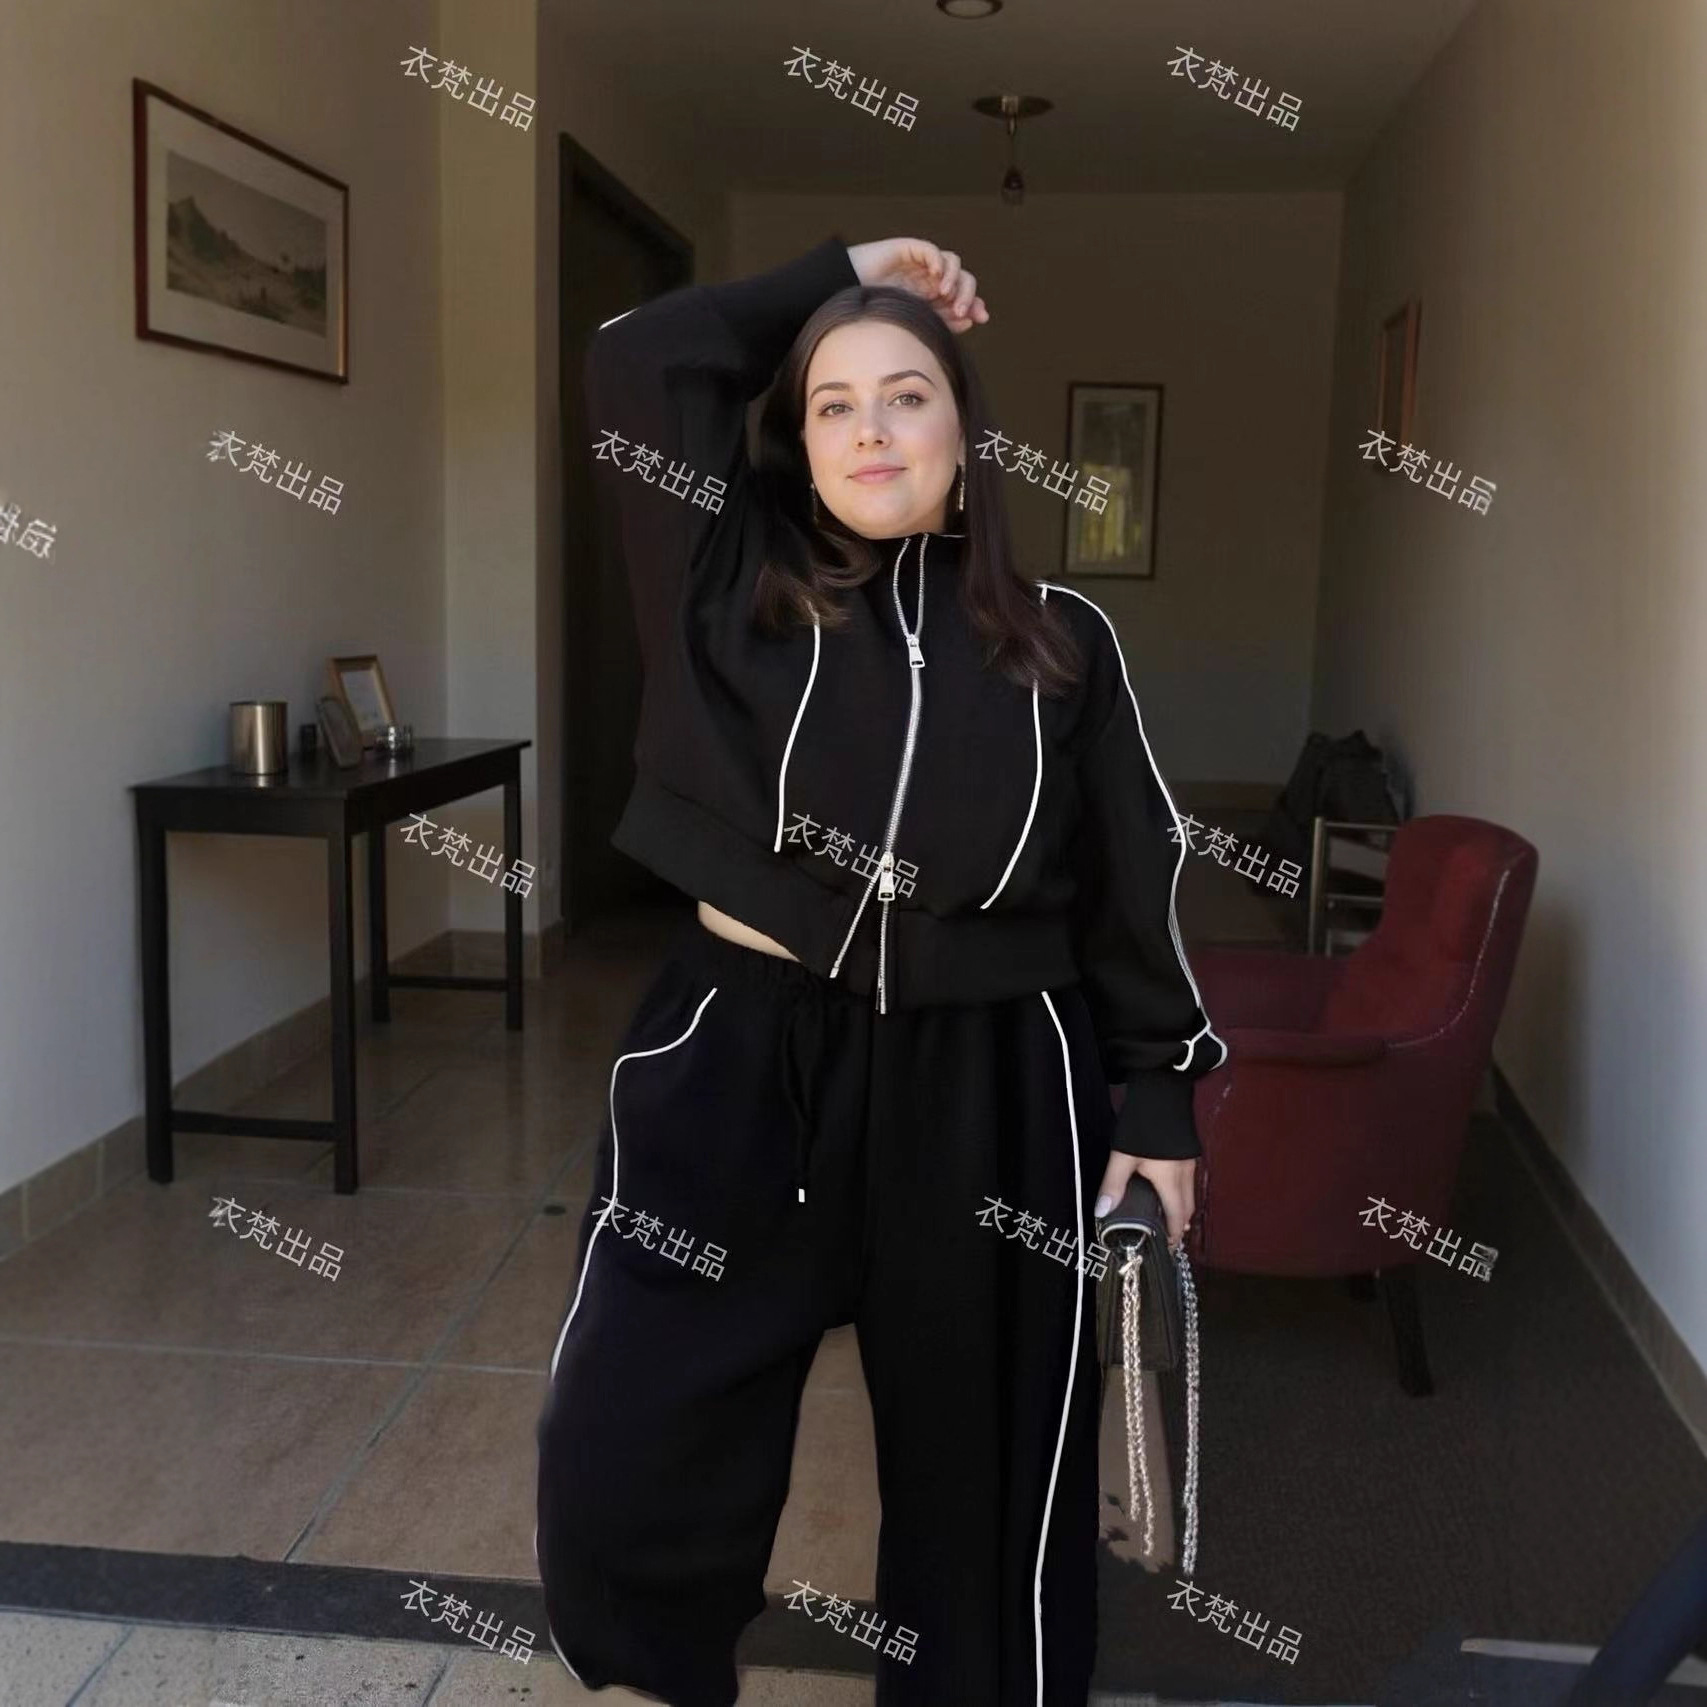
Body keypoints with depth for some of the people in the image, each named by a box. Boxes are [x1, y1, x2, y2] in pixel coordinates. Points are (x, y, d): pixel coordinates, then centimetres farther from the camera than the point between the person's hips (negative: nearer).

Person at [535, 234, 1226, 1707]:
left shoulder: (1061, 642, 1)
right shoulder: (730, 588, 1)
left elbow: (1131, 885, 5)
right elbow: (638, 363, -3)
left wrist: (1161, 1095, 5)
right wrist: (840, 272, 3)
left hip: (988, 1089, 0)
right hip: (738, 1062, 0)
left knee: (985, 1481, 15)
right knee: (618, 1462, 3)